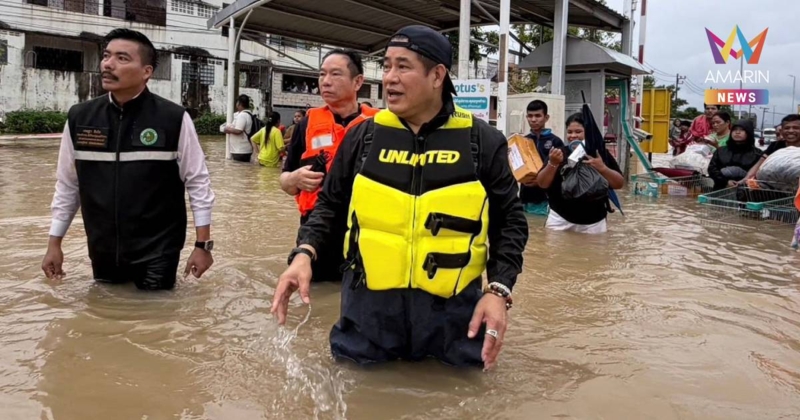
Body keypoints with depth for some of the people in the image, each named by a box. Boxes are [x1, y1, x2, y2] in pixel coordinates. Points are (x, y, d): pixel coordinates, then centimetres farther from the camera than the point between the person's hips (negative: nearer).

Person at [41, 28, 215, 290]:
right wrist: (54, 243, 11)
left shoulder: (174, 119, -12)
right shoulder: (79, 118, -1)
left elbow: (198, 183, -6)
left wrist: (203, 244, -6)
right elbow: (67, 185, 8)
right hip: (103, 252, 4)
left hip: (158, 252, -3)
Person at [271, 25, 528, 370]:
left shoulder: (482, 142, -1)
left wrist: (498, 290, -8)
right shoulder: (364, 137, 3)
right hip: (368, 307, 1)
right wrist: (305, 253, -7)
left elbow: (510, 221, 4)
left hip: (452, 312, -1)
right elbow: (331, 205, 11)